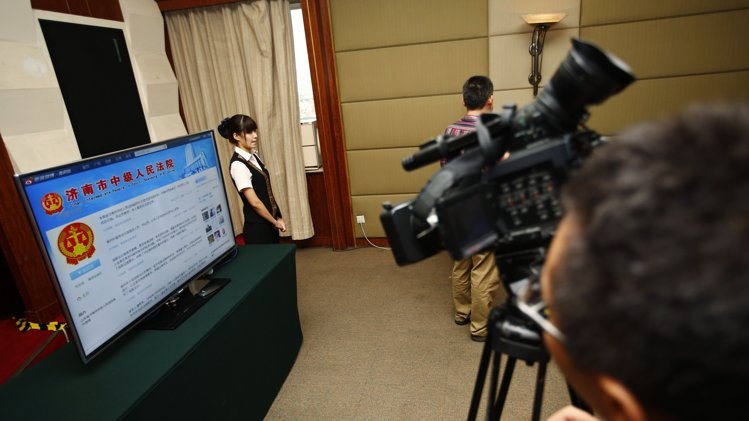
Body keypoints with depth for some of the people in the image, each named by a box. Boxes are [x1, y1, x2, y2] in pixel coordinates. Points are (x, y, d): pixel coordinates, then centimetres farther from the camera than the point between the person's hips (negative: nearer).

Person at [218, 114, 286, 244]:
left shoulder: (253, 156, 6)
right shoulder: (238, 165, -19)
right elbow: (254, 202, -20)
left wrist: (277, 217, 6)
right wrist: (275, 222, -10)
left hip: (269, 224, 8)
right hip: (257, 228, -8)